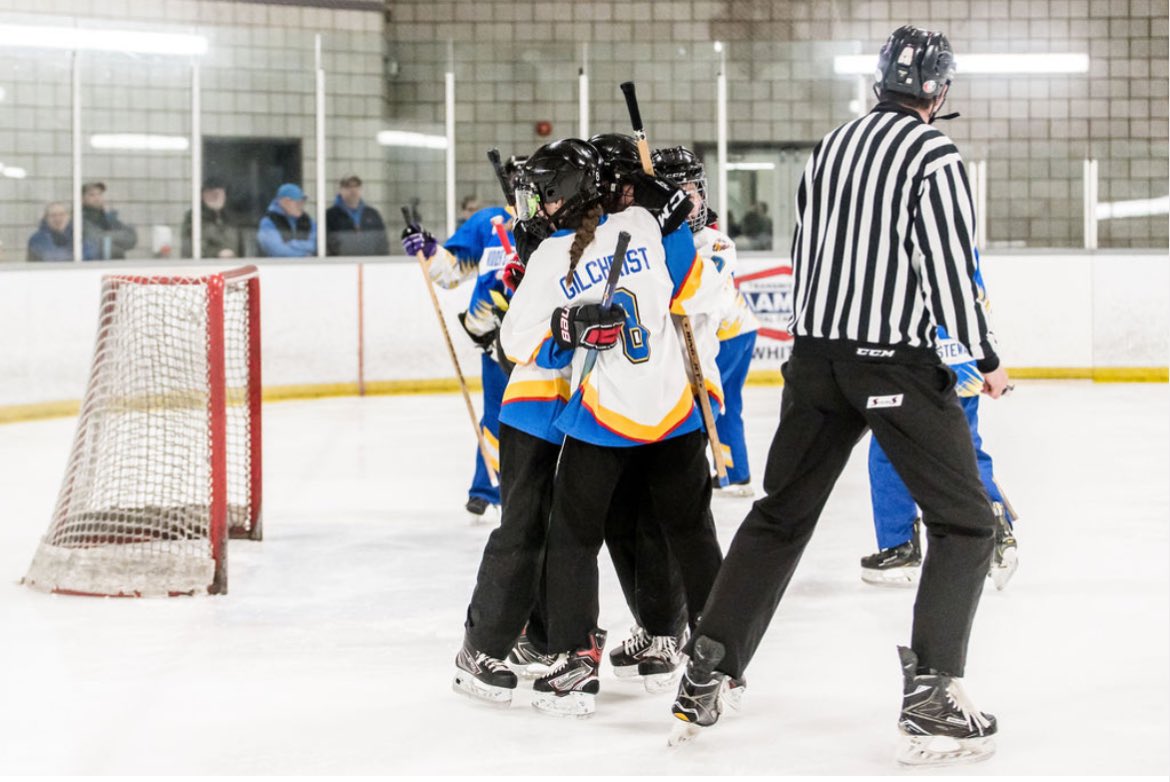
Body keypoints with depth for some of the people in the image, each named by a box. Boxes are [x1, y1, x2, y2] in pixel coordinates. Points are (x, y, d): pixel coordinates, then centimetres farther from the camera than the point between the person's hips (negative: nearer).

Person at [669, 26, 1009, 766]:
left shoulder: (831, 146, 12)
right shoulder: (935, 154, -9)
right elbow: (948, 267, -14)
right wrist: (986, 358, -4)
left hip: (816, 353, 7)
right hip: (896, 361, -7)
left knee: (781, 513, 18)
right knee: (966, 523, 3)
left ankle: (704, 678, 16)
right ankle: (932, 704, -7)